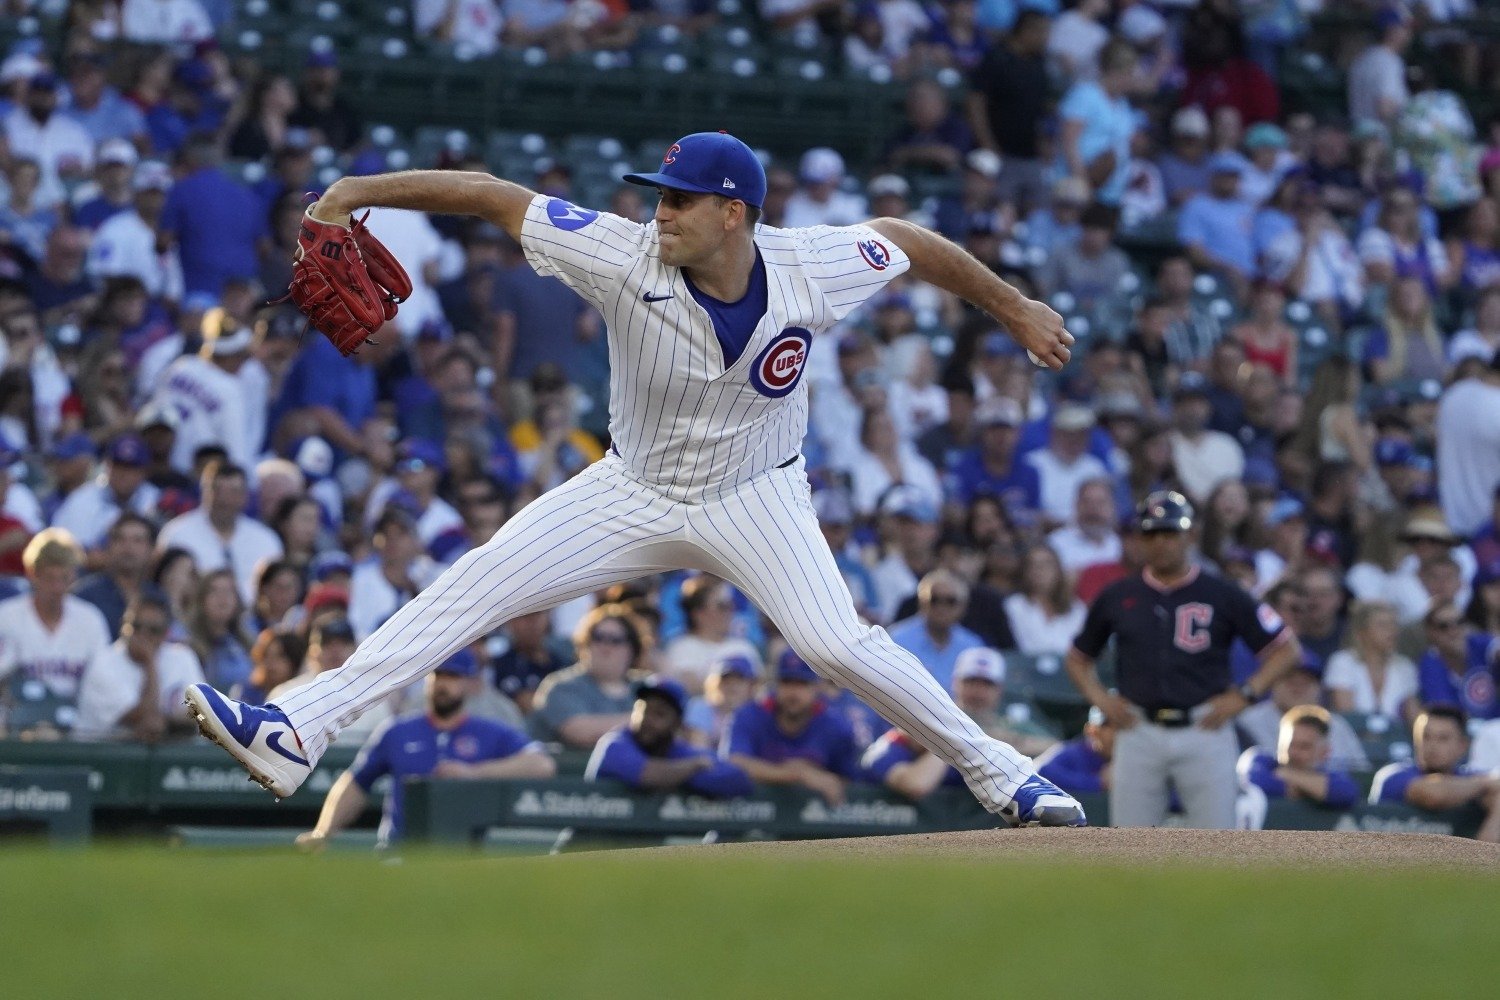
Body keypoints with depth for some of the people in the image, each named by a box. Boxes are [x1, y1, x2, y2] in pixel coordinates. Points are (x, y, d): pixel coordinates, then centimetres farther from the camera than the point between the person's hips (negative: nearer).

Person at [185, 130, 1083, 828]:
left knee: (838, 644, -21)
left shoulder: (812, 272, -22)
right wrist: (359, 191, -27)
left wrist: (1015, 307, 7)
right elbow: (495, 196, -21)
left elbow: (905, 240, -3)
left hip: (755, 498, -1)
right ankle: (297, 736, -14)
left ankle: (997, 771, -1)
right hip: (633, 492, 1)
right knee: (471, 588, -11)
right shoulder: (629, 258, -24)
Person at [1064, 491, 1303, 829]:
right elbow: (1078, 658, 23)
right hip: (1139, 732, 2)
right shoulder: (1118, 596, 10)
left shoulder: (1221, 596, 3)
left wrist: (1244, 696, -4)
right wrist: (1099, 697, 5)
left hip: (1204, 729, -2)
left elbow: (1286, 648, 5)